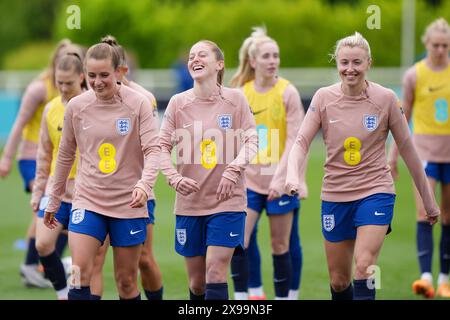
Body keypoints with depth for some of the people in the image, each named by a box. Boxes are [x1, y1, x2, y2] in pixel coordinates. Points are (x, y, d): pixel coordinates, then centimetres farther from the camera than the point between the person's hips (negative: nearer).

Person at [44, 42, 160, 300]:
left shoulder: (138, 104, -7)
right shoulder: (76, 106, 1)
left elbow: (153, 149, -12)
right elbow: (66, 154, 13)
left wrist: (144, 184, -30)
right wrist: (54, 200, 18)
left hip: (128, 204, -1)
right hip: (88, 201, 2)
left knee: (127, 282, 5)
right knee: (80, 273, -14)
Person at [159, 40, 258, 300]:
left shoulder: (235, 99, -2)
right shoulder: (178, 103, 2)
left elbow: (252, 140, -1)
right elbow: (163, 146, 3)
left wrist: (233, 169, -18)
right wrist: (175, 178, -13)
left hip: (227, 200, -2)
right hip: (190, 203, 2)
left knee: (215, 273, -13)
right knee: (197, 280, 6)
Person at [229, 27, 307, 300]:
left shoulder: (287, 92, -8)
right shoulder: (241, 93, 3)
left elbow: (295, 140, -11)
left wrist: (280, 179, -18)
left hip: (282, 182, -3)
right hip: (249, 179, 3)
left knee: (282, 246, 4)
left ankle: (287, 296, 16)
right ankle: (243, 296, 0)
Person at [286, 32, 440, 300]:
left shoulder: (386, 98, -6)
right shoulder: (324, 97, -3)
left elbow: (407, 149, 2)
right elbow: (302, 142, -4)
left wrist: (429, 200, 7)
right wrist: (293, 176, -26)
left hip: (376, 192, -3)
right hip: (335, 195, 3)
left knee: (364, 267, -23)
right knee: (339, 281, 8)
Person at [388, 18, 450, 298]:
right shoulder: (415, 75, -2)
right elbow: (404, 117, 6)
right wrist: (394, 154, 7)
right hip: (425, 150, -2)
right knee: (424, 214, -14)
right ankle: (426, 276, -21)